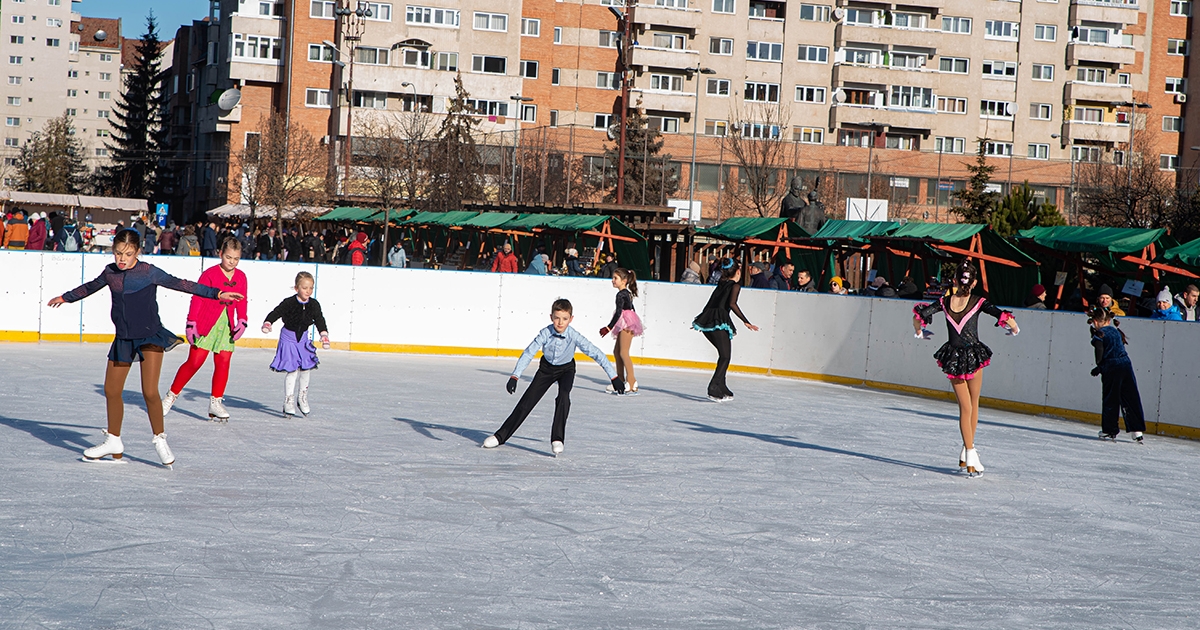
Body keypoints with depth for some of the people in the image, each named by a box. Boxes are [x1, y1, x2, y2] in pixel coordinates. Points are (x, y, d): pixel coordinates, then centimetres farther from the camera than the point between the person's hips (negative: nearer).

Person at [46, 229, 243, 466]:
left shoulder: (149, 272, -9)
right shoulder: (110, 273, 5)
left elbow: (180, 284, -7)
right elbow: (90, 287, 25)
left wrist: (216, 293, -12)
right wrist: (65, 297, 40)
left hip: (150, 337, -5)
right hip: (123, 339, 6)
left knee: (150, 392, -15)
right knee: (111, 391, 9)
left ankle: (159, 439, 3)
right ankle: (113, 441, 27)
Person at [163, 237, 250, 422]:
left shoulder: (241, 277, 8)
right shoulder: (209, 274, -8)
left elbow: (241, 302, 12)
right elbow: (197, 299, -8)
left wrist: (242, 322, 0)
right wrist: (191, 323, -12)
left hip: (226, 325, 5)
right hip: (206, 324, -5)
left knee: (223, 362, -3)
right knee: (194, 361, -5)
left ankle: (216, 402, 6)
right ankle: (171, 395, 9)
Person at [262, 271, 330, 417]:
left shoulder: (314, 304, -3)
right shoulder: (289, 303, -16)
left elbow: (319, 320, 3)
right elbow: (275, 313, -18)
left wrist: (324, 335, -8)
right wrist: (267, 323, -34)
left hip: (304, 338, 5)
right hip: (289, 338, -5)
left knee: (306, 369, 4)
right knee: (292, 370, -8)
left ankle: (302, 398, 23)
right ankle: (288, 402, 0)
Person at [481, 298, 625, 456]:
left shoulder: (574, 337, -31)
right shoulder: (545, 334, -29)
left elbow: (596, 354, -29)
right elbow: (528, 353, -29)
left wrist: (614, 377, -30)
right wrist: (515, 376, -38)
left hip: (566, 370, -1)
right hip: (547, 368, 1)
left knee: (563, 398, -29)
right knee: (527, 401, -1)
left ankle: (557, 439, -20)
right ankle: (500, 436, 9)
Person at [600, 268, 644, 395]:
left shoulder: (621, 294, -13)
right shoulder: (628, 293, 15)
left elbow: (618, 313, -19)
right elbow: (632, 309, 20)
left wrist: (608, 328, -17)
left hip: (626, 324, -10)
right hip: (625, 326, 10)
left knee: (623, 352, -12)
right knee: (617, 352, 13)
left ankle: (632, 383, -16)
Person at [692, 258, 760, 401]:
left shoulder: (721, 284, 23)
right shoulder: (735, 285, 2)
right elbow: (732, 304, -14)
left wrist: (699, 321, 39)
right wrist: (746, 322, -16)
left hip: (707, 322, 7)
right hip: (719, 322, -7)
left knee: (724, 355, 18)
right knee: (725, 357, -3)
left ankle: (722, 389, 18)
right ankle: (713, 389, -18)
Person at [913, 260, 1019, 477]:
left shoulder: (945, 301, -1)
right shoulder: (978, 302, -8)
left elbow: (918, 317, -2)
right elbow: (1005, 318, -15)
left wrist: (920, 333, 18)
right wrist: (1014, 329, 7)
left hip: (952, 358, 2)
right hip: (973, 357, -2)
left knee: (965, 408, 10)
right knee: (973, 405, 16)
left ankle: (969, 454, 3)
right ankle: (968, 453, 18)